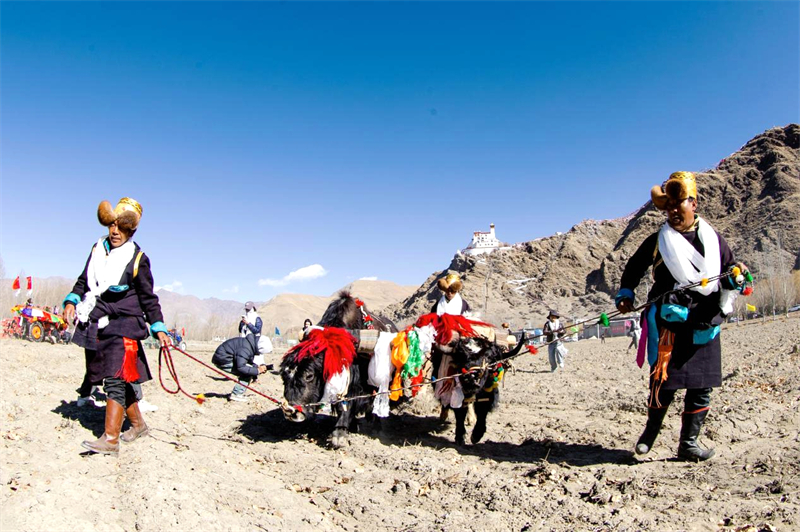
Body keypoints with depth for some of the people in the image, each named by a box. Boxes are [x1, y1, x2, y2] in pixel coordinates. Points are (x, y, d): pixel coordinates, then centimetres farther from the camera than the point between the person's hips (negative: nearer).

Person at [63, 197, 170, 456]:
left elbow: (148, 298, 0)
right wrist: (72, 301, 3)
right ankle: (138, 424, 28)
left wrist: (158, 328, -6)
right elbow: (83, 281, 22)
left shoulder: (137, 258, -3)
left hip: (123, 325, -6)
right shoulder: (98, 249, 12)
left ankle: (110, 439, -14)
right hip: (97, 326, 6)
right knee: (121, 380, 13)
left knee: (116, 379, -13)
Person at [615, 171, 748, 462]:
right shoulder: (658, 240, 6)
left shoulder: (712, 237, 13)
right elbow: (633, 268, 13)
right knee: (664, 381, -5)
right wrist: (625, 295, 0)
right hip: (670, 322, -3)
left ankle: (688, 443, 15)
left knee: (702, 385, 4)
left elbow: (729, 266, 18)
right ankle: (651, 430, 18)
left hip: (705, 324, 3)